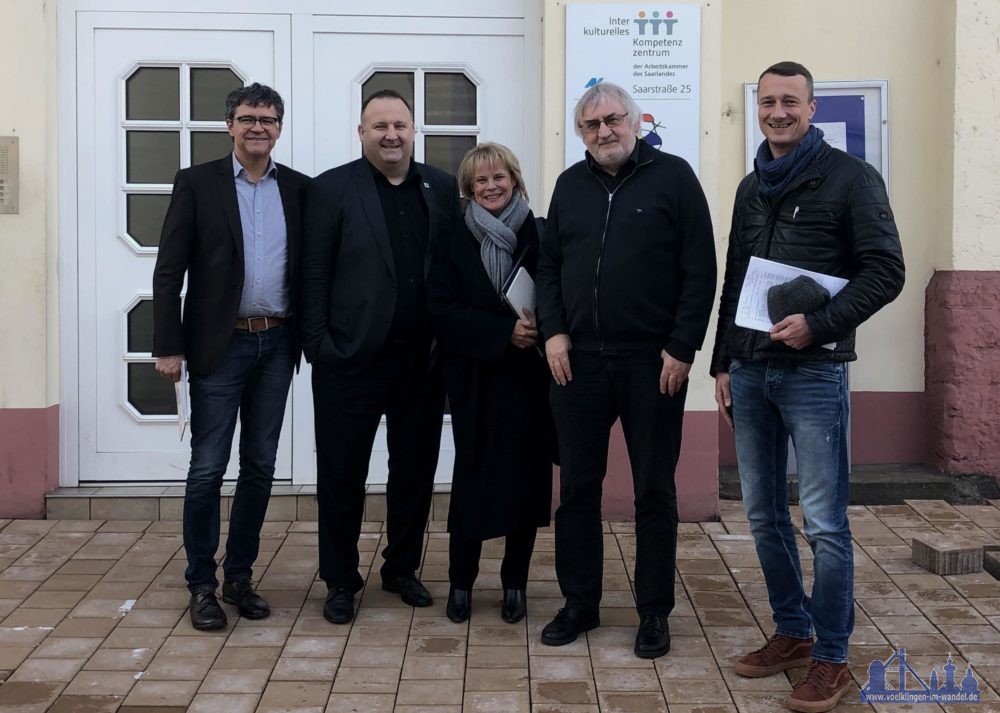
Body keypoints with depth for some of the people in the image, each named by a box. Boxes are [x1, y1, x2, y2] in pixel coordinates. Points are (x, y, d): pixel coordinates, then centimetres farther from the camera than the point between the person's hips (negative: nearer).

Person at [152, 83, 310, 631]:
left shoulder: (299, 189, 7)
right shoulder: (197, 183, -2)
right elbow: (169, 270, -4)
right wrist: (169, 346, -10)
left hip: (276, 344, 4)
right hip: (219, 344, -3)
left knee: (260, 466, 10)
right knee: (208, 468, 0)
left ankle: (239, 575, 22)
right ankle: (201, 584, 12)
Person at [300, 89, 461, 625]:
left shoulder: (441, 188, 7)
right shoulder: (332, 189, -2)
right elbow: (314, 274, -5)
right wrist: (317, 344, -10)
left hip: (422, 360, 3)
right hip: (352, 359, -3)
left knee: (415, 473, 13)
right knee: (342, 476, 6)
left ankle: (402, 569, 30)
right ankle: (340, 581, 19)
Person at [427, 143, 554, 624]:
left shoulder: (541, 237, 4)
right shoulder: (454, 245, 5)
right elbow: (443, 312, -4)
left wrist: (541, 327, -15)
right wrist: (504, 332, -14)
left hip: (530, 380, 0)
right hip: (476, 381, 0)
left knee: (526, 477, 3)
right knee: (472, 478, -1)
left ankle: (515, 583, 16)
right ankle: (460, 582, 14)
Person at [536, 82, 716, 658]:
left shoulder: (673, 177, -2)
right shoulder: (570, 185, 11)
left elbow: (700, 270, -6)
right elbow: (549, 265, 14)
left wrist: (683, 347, -11)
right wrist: (554, 331, 0)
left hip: (652, 361, -4)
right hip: (579, 359, 4)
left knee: (655, 490, 6)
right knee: (578, 487, 9)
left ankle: (655, 611, 16)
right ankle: (580, 603, 21)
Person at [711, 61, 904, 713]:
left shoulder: (851, 178, -4)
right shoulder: (752, 188, 16)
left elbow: (885, 272, -9)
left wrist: (819, 323, -19)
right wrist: (722, 364, 15)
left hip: (814, 372, -6)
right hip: (749, 372, 7)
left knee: (825, 523, -4)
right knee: (764, 515, 12)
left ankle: (831, 658, 7)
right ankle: (793, 633, 26)